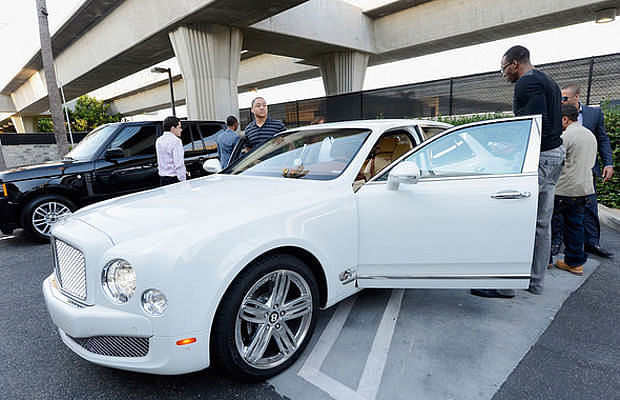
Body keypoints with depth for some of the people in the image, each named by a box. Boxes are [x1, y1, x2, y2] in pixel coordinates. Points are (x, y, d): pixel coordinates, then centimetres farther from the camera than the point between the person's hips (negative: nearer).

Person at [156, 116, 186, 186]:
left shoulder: (158, 141, 12)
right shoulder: (176, 141, -14)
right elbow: (179, 164, -20)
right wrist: (183, 181, -18)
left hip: (162, 179, 8)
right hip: (174, 179, -8)